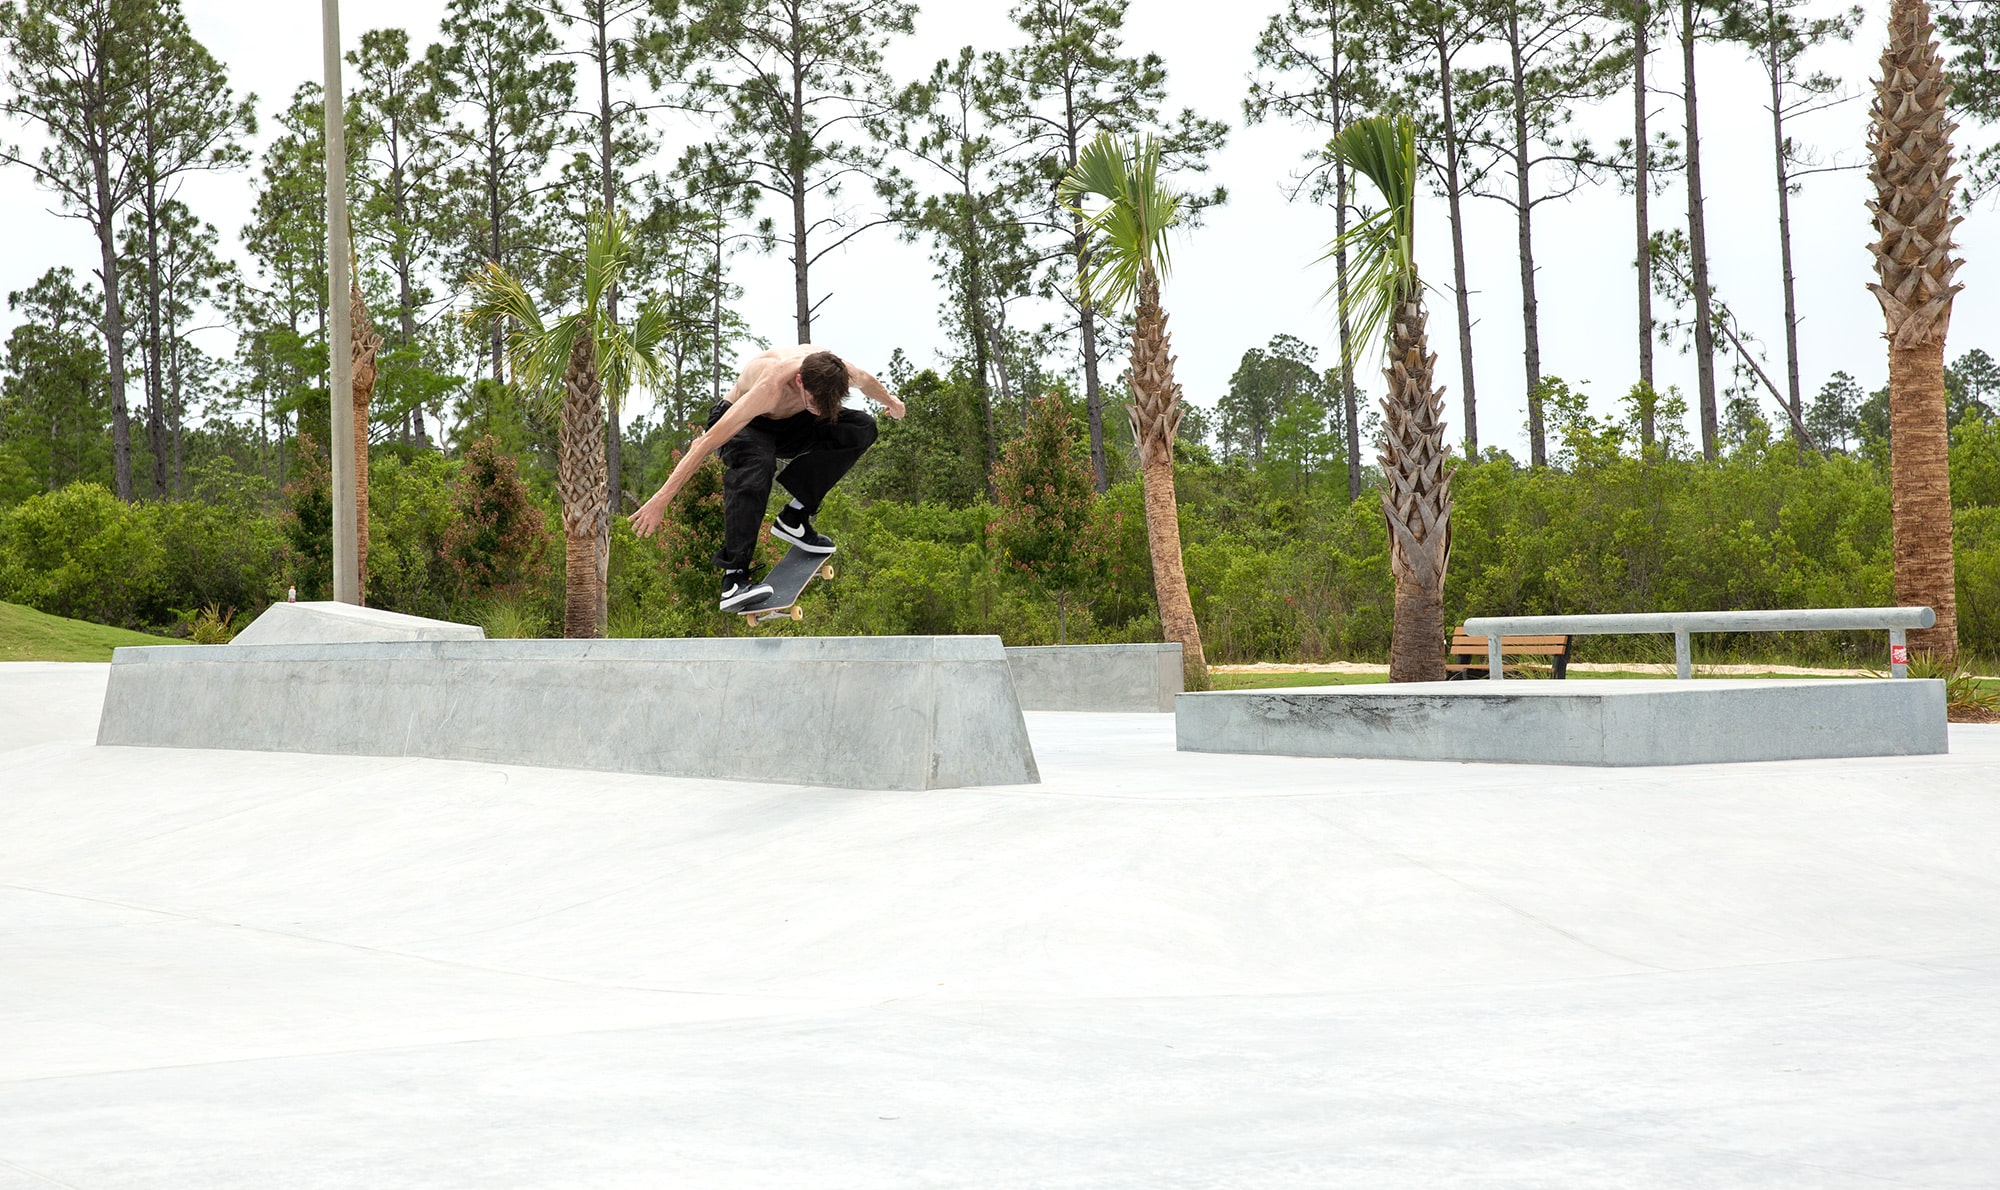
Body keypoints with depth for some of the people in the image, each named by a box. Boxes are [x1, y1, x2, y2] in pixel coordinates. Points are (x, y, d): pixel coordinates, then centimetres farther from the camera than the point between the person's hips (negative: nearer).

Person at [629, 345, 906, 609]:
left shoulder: (836, 372, -26)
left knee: (862, 428, -15)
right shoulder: (771, 387, -42)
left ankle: (794, 518, -13)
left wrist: (890, 402, 26)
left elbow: (866, 381, 3)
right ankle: (734, 577, -42)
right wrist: (662, 498, -45)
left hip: (787, 422, 6)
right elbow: (709, 441, -43)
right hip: (740, 424, -6)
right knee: (753, 467, -40)